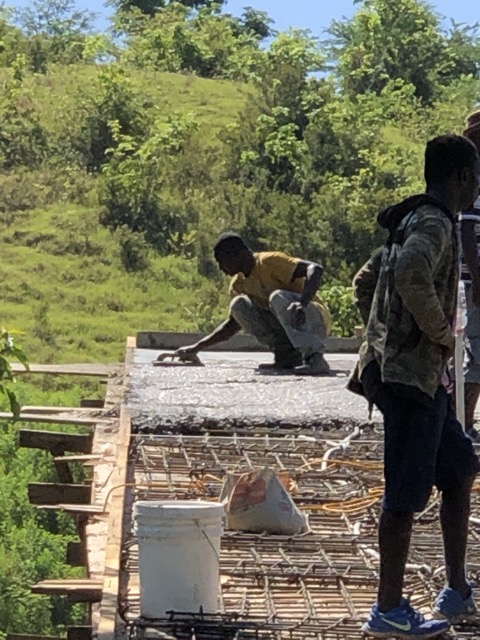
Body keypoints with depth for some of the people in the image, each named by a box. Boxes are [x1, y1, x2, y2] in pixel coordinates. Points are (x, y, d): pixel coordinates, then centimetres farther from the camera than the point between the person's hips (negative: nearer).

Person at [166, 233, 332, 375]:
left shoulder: (269, 262, -15)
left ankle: (315, 358, -47)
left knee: (278, 298, -35)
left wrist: (302, 304, -44)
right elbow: (232, 325, 21)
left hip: (315, 320, -7)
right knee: (239, 305, -10)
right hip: (285, 330, 7)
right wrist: (197, 347, 14)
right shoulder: (238, 284, 9)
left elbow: (316, 269, -28)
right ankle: (287, 356, -14)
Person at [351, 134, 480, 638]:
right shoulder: (435, 223, -14)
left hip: (418, 374, 10)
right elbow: (411, 275, -35)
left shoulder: (413, 222, 17)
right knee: (407, 492, -5)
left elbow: (364, 282, 26)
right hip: (412, 374, -10)